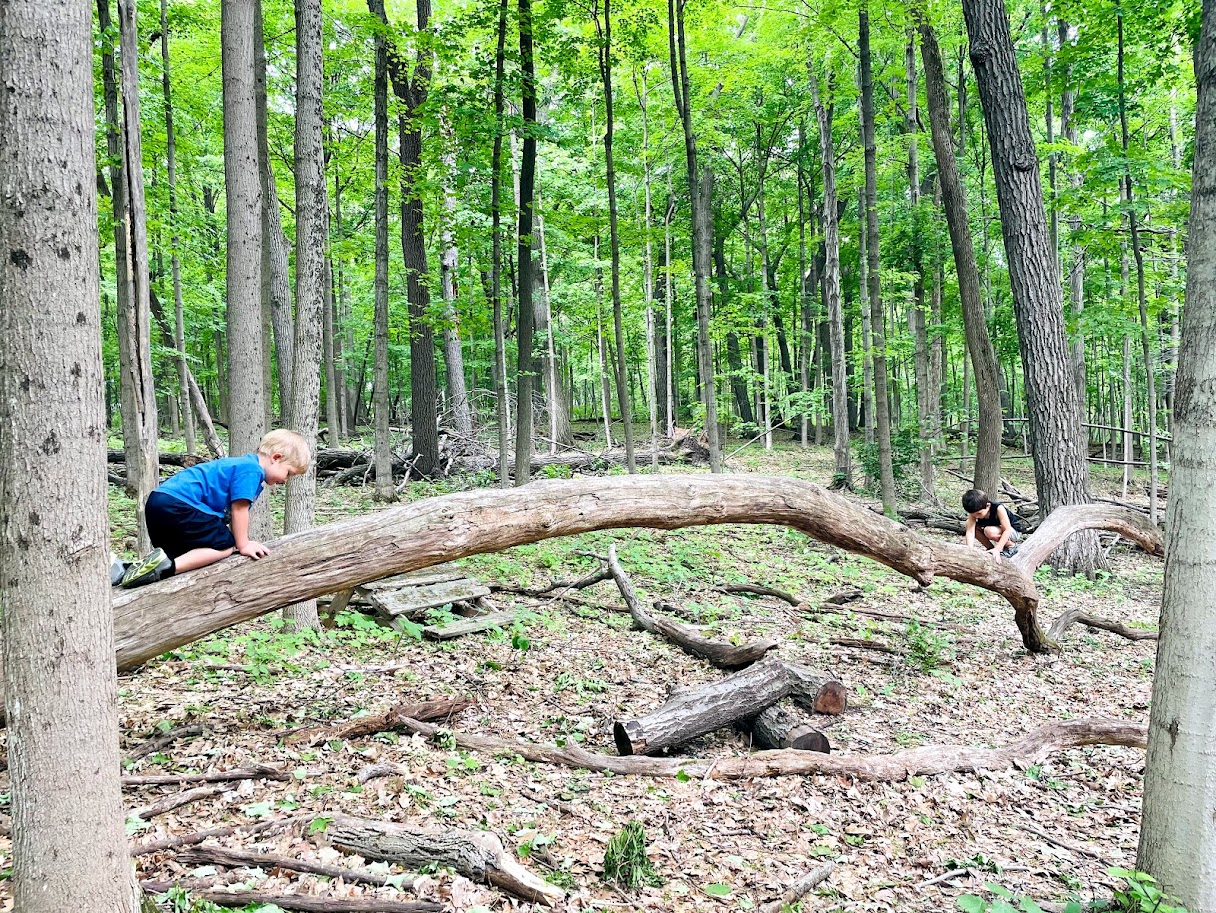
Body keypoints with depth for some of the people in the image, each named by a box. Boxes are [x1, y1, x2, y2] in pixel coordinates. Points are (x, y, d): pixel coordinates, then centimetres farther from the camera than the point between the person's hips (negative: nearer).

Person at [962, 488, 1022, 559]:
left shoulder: (998, 508, -31)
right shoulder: (974, 511, -20)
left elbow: (1007, 530, -33)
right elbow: (970, 532, -29)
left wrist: (997, 549, -41)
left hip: (1012, 532, -6)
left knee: (989, 531, -35)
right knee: (969, 525, -15)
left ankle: (1012, 546, -8)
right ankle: (990, 548, -1)